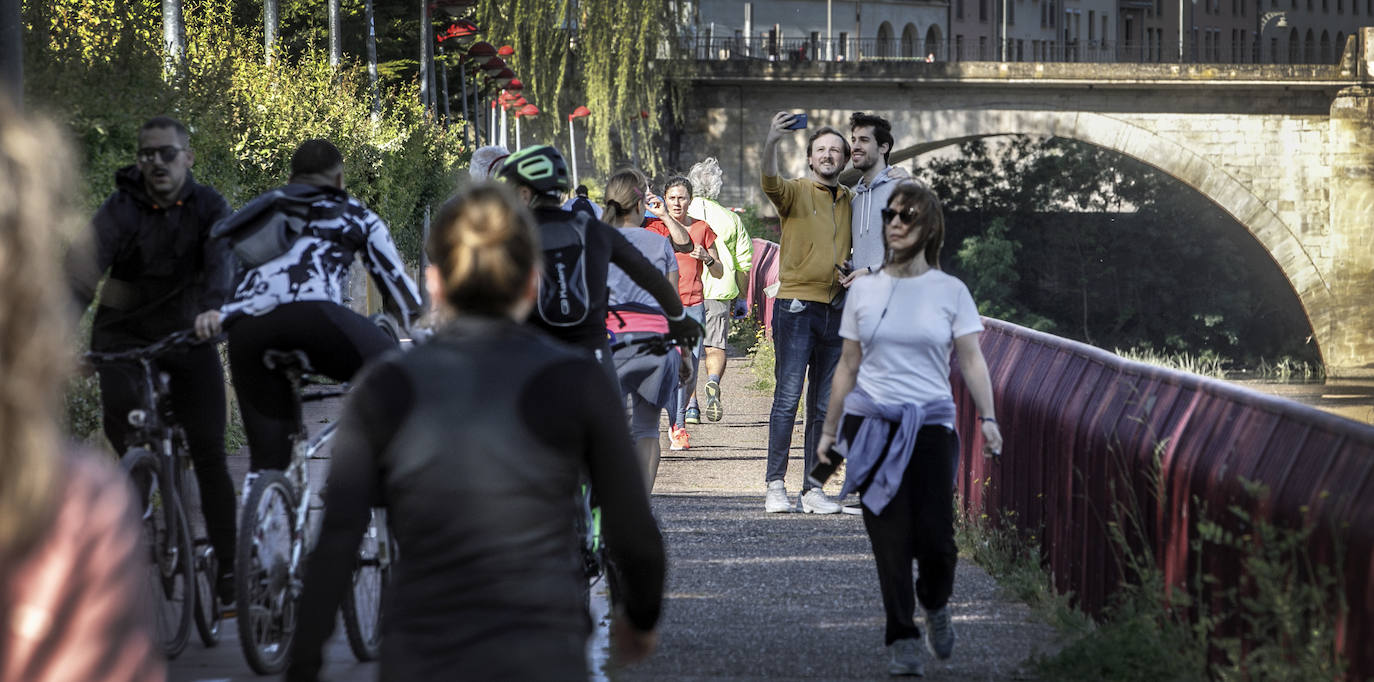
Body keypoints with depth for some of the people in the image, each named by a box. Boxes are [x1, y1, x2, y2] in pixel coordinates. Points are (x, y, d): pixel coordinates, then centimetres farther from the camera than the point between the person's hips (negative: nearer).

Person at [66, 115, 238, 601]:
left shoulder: (209, 208, -7)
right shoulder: (121, 209, -11)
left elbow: (222, 259, -27)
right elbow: (84, 268, -26)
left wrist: (213, 308, -49)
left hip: (188, 333, 1)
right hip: (125, 332, -1)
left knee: (209, 452, -6)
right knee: (120, 412, -29)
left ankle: (229, 567, 0)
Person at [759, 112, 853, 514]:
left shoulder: (849, 201, 13)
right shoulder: (796, 192, -2)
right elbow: (770, 183, -25)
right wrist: (771, 143, -44)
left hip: (835, 310, 5)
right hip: (796, 305, -5)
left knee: (824, 405, 7)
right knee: (788, 397, -9)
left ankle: (812, 489, 10)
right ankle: (775, 486, -6)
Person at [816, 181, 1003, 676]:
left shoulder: (950, 292, 3)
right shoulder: (864, 291, 8)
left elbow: (972, 360, -1)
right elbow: (848, 366, 12)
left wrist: (988, 419, -13)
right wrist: (829, 429, 12)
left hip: (931, 425, -1)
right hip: (872, 425, 1)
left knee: (935, 537, -6)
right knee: (889, 536, -3)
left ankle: (935, 606, 26)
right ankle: (903, 640, 5)